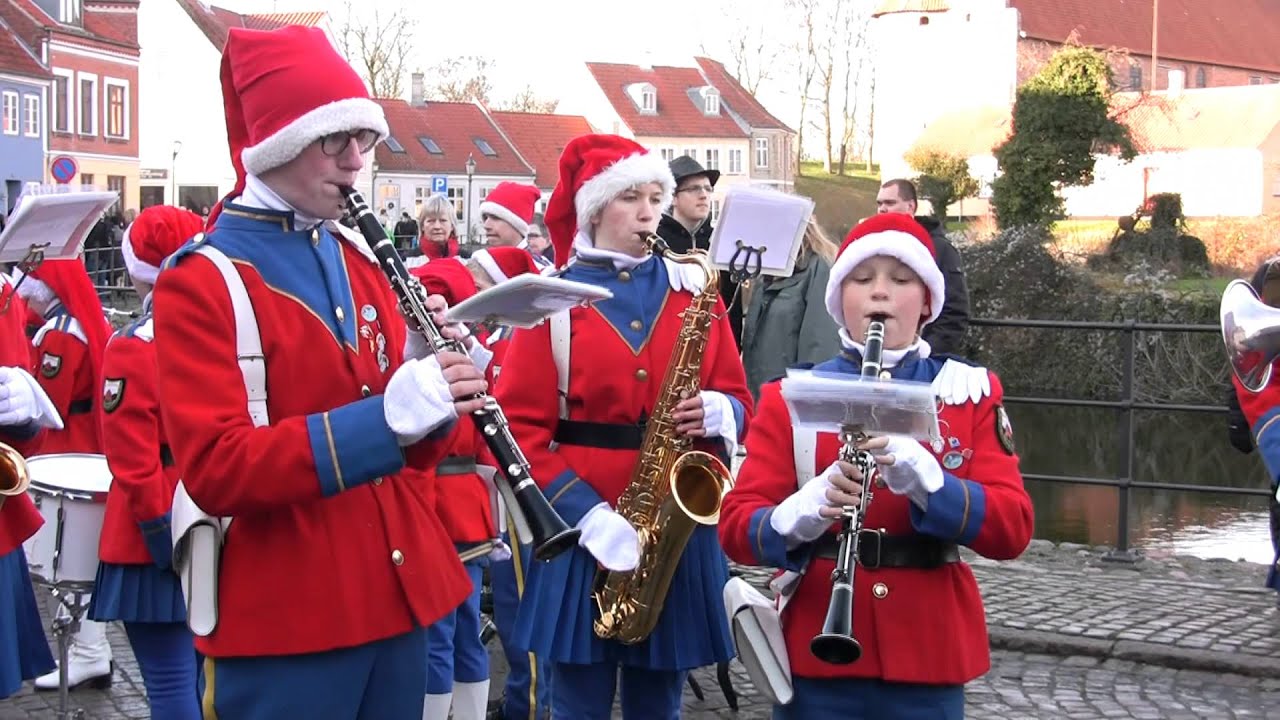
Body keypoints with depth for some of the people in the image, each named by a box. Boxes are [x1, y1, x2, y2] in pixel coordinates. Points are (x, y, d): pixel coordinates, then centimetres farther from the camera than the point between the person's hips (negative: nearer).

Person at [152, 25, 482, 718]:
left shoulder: (359, 258, 12)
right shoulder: (200, 281, -9)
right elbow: (213, 468, -20)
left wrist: (433, 391, -8)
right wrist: (386, 416, -28)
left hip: (395, 594, 7)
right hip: (282, 623, -6)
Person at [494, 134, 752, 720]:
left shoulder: (695, 293, 8)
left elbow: (739, 402, 11)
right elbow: (520, 426, -6)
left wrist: (717, 413, -14)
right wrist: (586, 513, -16)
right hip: (582, 530, -2)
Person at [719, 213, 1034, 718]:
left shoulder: (973, 393, 4)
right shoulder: (791, 396, 2)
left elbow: (1012, 530, -6)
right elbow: (736, 525, -5)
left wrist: (927, 479, -24)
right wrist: (801, 514, -26)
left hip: (928, 650, 1)